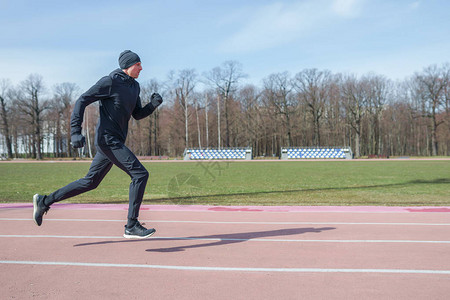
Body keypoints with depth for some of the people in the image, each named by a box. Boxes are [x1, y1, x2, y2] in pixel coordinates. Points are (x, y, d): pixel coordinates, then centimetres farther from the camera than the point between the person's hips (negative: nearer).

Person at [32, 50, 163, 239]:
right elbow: (82, 101, -13)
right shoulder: (110, 82, -11)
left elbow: (137, 114, 20)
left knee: (90, 182, 14)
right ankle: (131, 227, -9)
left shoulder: (134, 86, 15)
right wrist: (75, 131, -24)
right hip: (107, 140, -9)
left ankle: (44, 201, 26)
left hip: (116, 142, 9)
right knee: (140, 174, -15)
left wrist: (154, 104, 0)